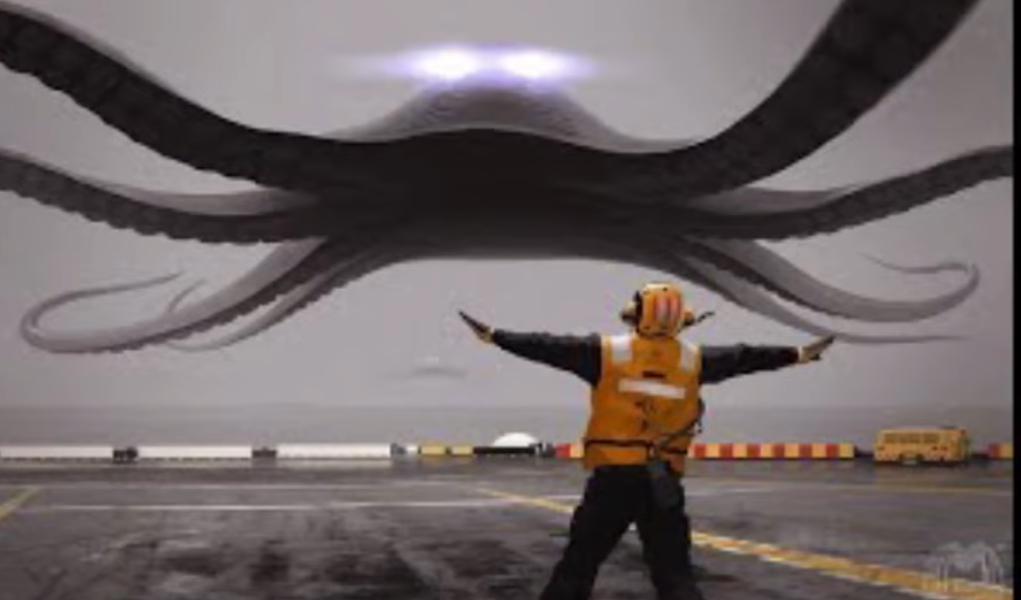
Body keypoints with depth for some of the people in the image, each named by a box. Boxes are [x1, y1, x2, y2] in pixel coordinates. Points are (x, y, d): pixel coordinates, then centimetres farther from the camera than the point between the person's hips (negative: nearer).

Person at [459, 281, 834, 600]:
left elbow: (550, 347, 0)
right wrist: (796, 355, 29)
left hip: (612, 476, -1)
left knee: (578, 562, 8)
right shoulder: (694, 360, 4)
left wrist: (495, 337, 9)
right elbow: (743, 358, 15)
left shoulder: (607, 353, -3)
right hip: (664, 481, 2)